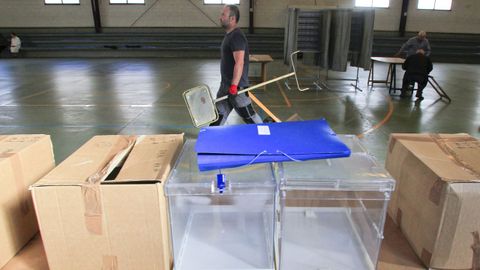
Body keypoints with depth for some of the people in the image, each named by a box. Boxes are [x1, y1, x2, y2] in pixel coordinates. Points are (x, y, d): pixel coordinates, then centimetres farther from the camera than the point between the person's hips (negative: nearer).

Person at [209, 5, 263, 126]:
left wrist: (234, 85, -29)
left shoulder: (237, 36, -19)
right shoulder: (229, 35, 13)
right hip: (225, 84, 10)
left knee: (248, 115, 2)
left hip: (236, 85, -10)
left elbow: (239, 63, -27)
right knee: (219, 112, 16)